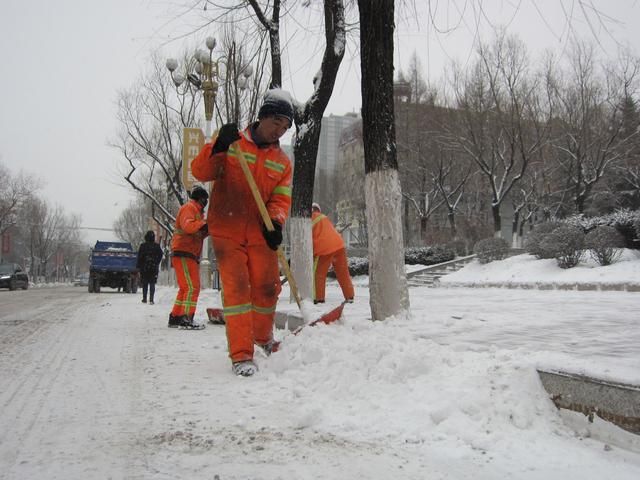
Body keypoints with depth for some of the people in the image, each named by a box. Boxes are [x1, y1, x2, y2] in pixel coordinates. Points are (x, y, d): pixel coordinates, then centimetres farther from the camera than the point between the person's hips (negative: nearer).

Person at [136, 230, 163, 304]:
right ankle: (151, 299, -6)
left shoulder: (143, 245, -4)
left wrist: (138, 266, 2)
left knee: (145, 284, 9)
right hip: (154, 268, 1)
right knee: (152, 284, 3)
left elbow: (140, 257, -4)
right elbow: (160, 255, 1)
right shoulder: (157, 246, 0)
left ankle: (144, 298, 8)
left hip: (144, 268, -1)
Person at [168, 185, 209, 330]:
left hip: (191, 255, 10)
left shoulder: (197, 211, 24)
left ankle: (175, 317, 19)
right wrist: (204, 224, -40)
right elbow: (187, 225, -27)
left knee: (186, 288, 14)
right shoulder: (189, 207, -7)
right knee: (192, 287, -16)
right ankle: (186, 319, -19)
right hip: (183, 254, -10)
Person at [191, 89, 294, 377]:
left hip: (260, 234, 4)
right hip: (227, 231, -4)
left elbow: (281, 199, 2)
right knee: (236, 288, -10)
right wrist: (219, 146, -25)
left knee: (267, 287, 6)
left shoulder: (283, 162, 11)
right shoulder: (233, 143, 0)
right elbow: (200, 172, -7)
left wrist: (275, 223, -19)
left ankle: (263, 337, 34)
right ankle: (241, 355, -6)